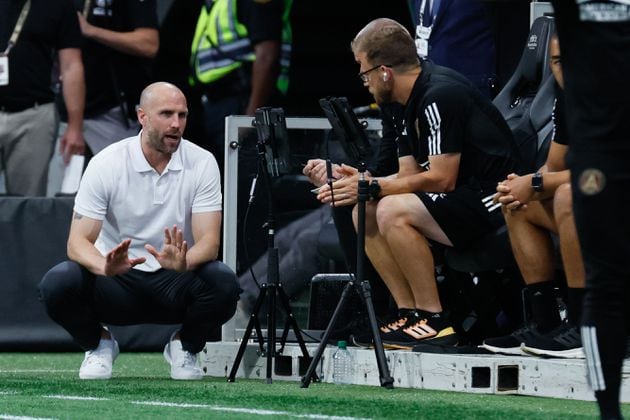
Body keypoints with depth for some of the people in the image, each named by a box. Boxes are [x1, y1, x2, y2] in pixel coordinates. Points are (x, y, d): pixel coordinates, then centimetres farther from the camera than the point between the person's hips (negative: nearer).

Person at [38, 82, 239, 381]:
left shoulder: (202, 163, -8)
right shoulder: (106, 164, -11)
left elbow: (209, 241, -15)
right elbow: (79, 241, -16)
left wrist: (183, 263, -40)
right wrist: (105, 266, -40)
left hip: (174, 281, 1)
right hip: (116, 278, -1)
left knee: (223, 283, -32)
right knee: (57, 284, -31)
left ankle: (184, 347, 2)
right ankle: (99, 345, 3)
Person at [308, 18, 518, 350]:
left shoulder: (439, 96, -18)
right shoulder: (415, 101, 13)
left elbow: (441, 179, -22)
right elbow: (408, 176, 14)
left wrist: (373, 187, -16)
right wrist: (360, 180, -2)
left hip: (490, 198, -10)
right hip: (462, 196, 10)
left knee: (393, 212, -27)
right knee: (365, 214, 4)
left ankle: (434, 322, -19)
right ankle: (410, 313, -1)